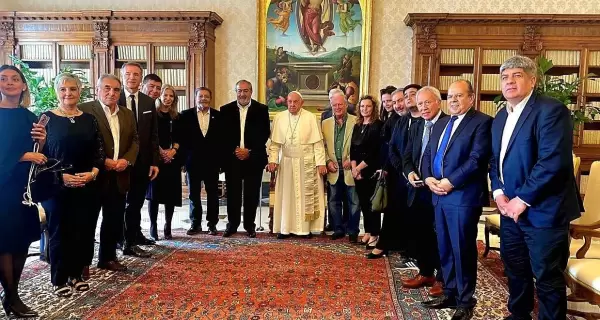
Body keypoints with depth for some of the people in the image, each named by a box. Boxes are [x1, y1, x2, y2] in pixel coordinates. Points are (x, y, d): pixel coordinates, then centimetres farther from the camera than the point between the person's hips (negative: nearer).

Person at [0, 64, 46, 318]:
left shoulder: (29, 116, 9)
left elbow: (37, 154, 8)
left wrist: (41, 142, -11)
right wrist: (24, 156, -17)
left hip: (24, 186, 5)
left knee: (23, 239, 8)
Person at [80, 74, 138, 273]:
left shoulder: (127, 114, 14)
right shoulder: (84, 110, -5)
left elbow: (135, 141, 13)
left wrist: (127, 160, -5)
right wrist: (102, 161, -16)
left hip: (119, 176, 6)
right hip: (95, 175, -5)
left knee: (115, 220, 12)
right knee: (88, 221, 4)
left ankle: (108, 257, 26)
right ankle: (83, 262, 17)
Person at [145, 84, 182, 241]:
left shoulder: (177, 117, 12)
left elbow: (178, 138, 8)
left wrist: (173, 151, -9)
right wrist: (161, 152, -12)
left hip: (172, 158, 3)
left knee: (171, 193, 2)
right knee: (154, 193, 0)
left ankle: (167, 228, 11)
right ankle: (153, 227, 9)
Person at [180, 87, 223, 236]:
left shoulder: (218, 116, 5)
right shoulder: (186, 115, 4)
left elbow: (222, 139, 3)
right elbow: (182, 138, 2)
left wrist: (220, 159, -3)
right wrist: (184, 158, -5)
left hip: (212, 162, 0)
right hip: (193, 161, 0)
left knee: (213, 194, 6)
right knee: (194, 194, 8)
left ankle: (212, 224, 15)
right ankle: (195, 224, 19)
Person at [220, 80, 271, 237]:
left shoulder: (261, 109, 2)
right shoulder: (226, 110, 6)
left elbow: (265, 134, -1)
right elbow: (223, 135, 4)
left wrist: (249, 152, -8)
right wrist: (234, 150, -10)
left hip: (254, 158, -1)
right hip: (232, 158, 1)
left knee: (252, 194, 4)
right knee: (233, 193, 4)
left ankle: (250, 225, 17)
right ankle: (232, 224, 18)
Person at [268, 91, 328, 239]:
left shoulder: (310, 118, -5)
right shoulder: (279, 118, 2)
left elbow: (318, 143, -5)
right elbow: (275, 143, 4)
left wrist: (321, 163, -10)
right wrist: (273, 160, -6)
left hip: (307, 163, -2)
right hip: (286, 162, 2)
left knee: (306, 195, 5)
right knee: (286, 195, 6)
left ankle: (306, 228, 13)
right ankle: (285, 228, 13)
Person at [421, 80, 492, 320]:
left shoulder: (482, 122, -6)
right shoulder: (440, 124, 18)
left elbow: (477, 159, -17)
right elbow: (427, 154, 15)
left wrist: (450, 182, -17)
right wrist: (429, 178, -2)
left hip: (464, 196, -7)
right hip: (439, 195, 7)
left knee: (462, 250, 2)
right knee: (444, 249, 15)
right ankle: (449, 294, 29)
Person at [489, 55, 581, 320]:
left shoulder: (551, 110, -14)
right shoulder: (501, 117, 12)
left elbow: (553, 161, -24)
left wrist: (522, 199, -20)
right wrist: (498, 193, 0)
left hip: (543, 210, -8)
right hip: (511, 208, 8)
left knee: (547, 277, 5)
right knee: (515, 270, 20)